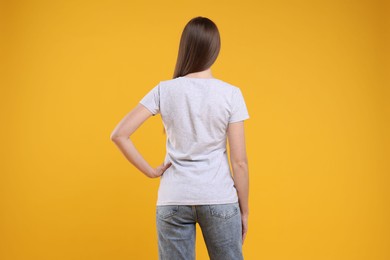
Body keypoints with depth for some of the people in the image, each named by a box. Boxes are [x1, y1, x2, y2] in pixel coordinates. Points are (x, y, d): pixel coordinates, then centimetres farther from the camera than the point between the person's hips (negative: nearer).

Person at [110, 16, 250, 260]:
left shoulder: (165, 90, -3)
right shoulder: (231, 94, -7)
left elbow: (119, 134, -7)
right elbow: (240, 162, -6)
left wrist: (151, 171, 1)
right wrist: (244, 210, 4)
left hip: (173, 200, 1)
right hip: (219, 200, -1)